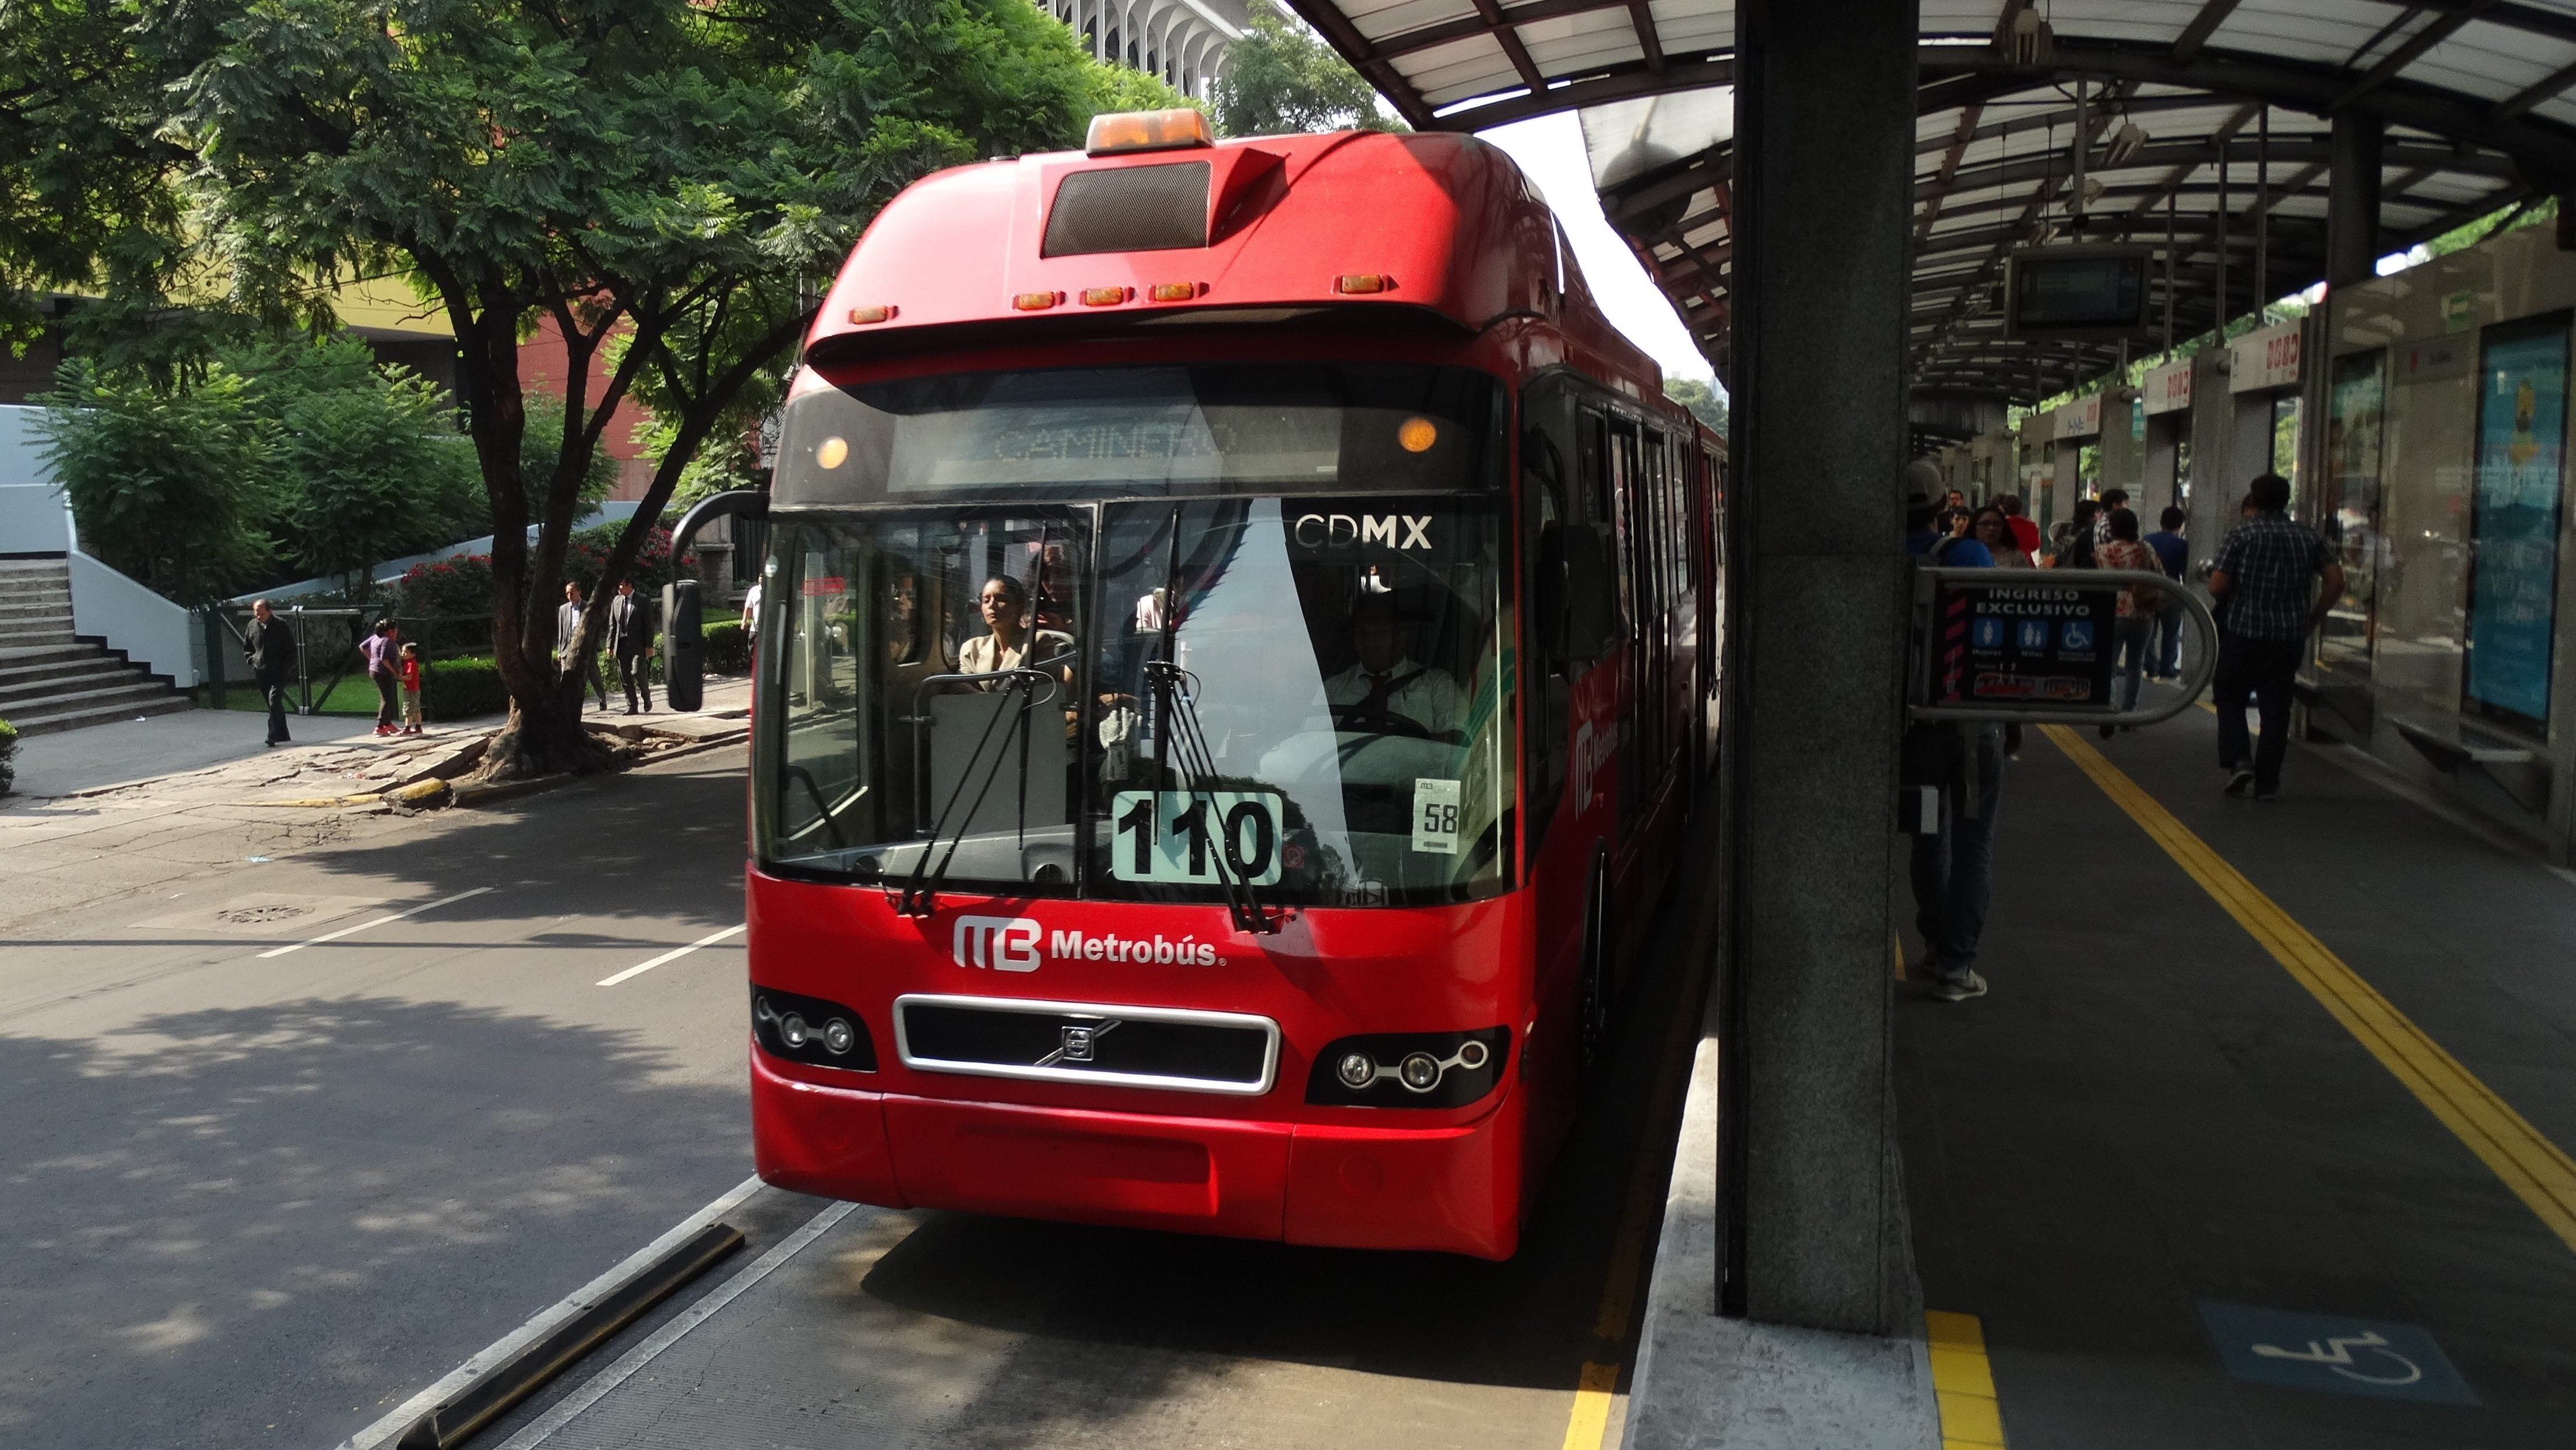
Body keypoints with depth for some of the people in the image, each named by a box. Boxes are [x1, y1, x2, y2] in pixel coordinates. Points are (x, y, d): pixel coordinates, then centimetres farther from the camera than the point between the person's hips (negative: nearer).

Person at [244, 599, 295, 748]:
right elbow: (246, 647, 22)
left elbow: (291, 649, -2)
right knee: (273, 705, 11)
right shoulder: (252, 626, 5)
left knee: (274, 702, -17)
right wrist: (251, 660, 6)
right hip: (260, 672, 5)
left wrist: (287, 667, -8)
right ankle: (283, 736, 19)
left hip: (278, 672, -5)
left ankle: (274, 737, -18)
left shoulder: (280, 625, -7)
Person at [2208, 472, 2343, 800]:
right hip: (2289, 637, 3)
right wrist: (2312, 618, 9)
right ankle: (2267, 783, 10)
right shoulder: (2307, 536, 4)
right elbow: (2336, 581, 0)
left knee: (2230, 698, 14)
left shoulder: (2241, 535, -8)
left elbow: (2217, 587, -14)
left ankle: (2238, 760, -4)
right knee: (2276, 707, 9)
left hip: (2242, 631, -3)